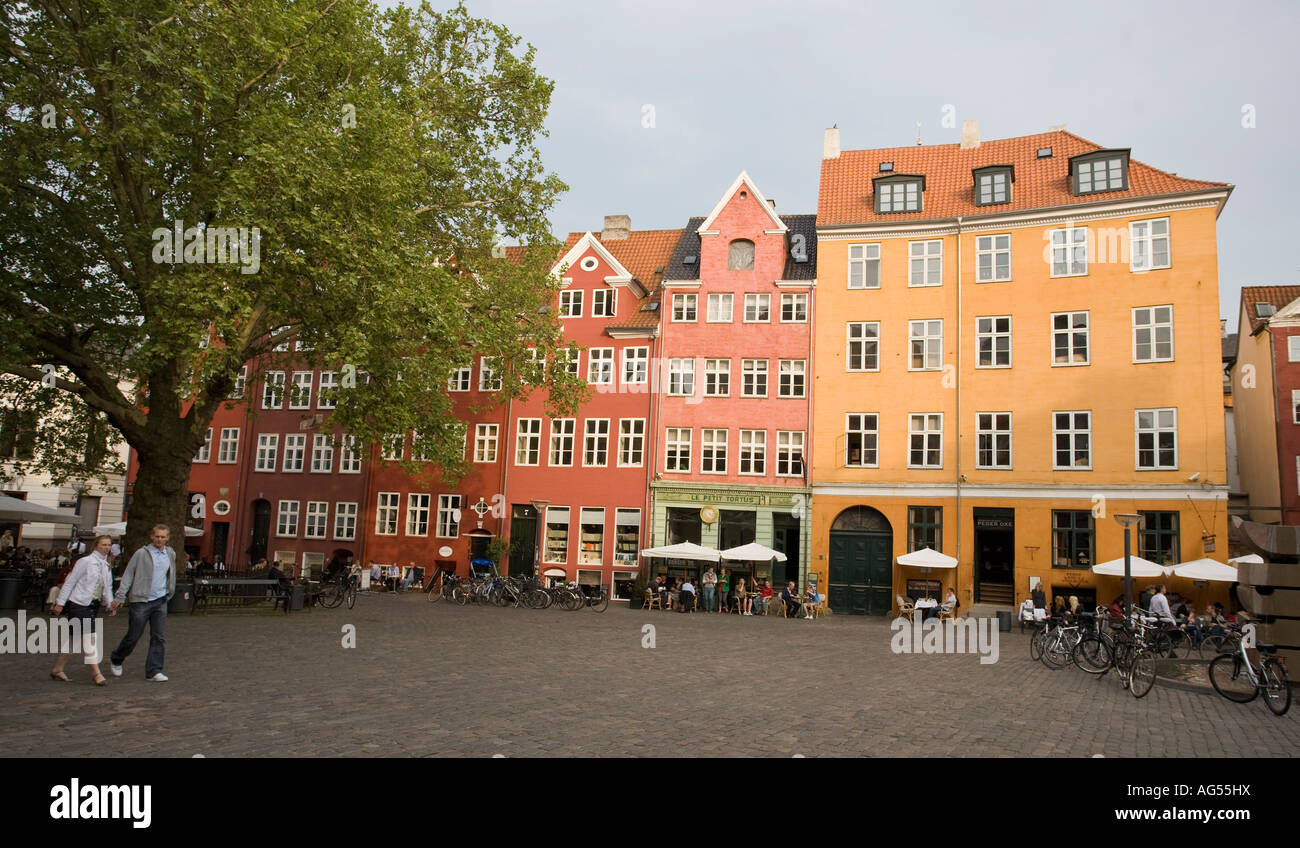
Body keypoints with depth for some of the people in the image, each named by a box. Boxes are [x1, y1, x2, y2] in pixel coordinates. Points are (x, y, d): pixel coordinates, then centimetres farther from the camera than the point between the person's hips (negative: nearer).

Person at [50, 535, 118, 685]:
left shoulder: (106, 565, 11)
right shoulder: (85, 561, -10)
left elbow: (107, 588, 15)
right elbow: (70, 582, -9)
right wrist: (60, 603, -10)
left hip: (93, 605, 7)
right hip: (79, 604, -7)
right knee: (89, 638, -10)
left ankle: (57, 670, 24)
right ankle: (96, 673, -8)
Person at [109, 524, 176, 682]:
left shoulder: (170, 554, 9)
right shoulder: (142, 553, -5)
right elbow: (128, 575, -5)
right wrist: (120, 597, -9)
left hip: (160, 601, 4)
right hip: (141, 601, -4)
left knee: (159, 638, 0)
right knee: (134, 636, 6)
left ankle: (154, 670, 6)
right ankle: (116, 660, 32)